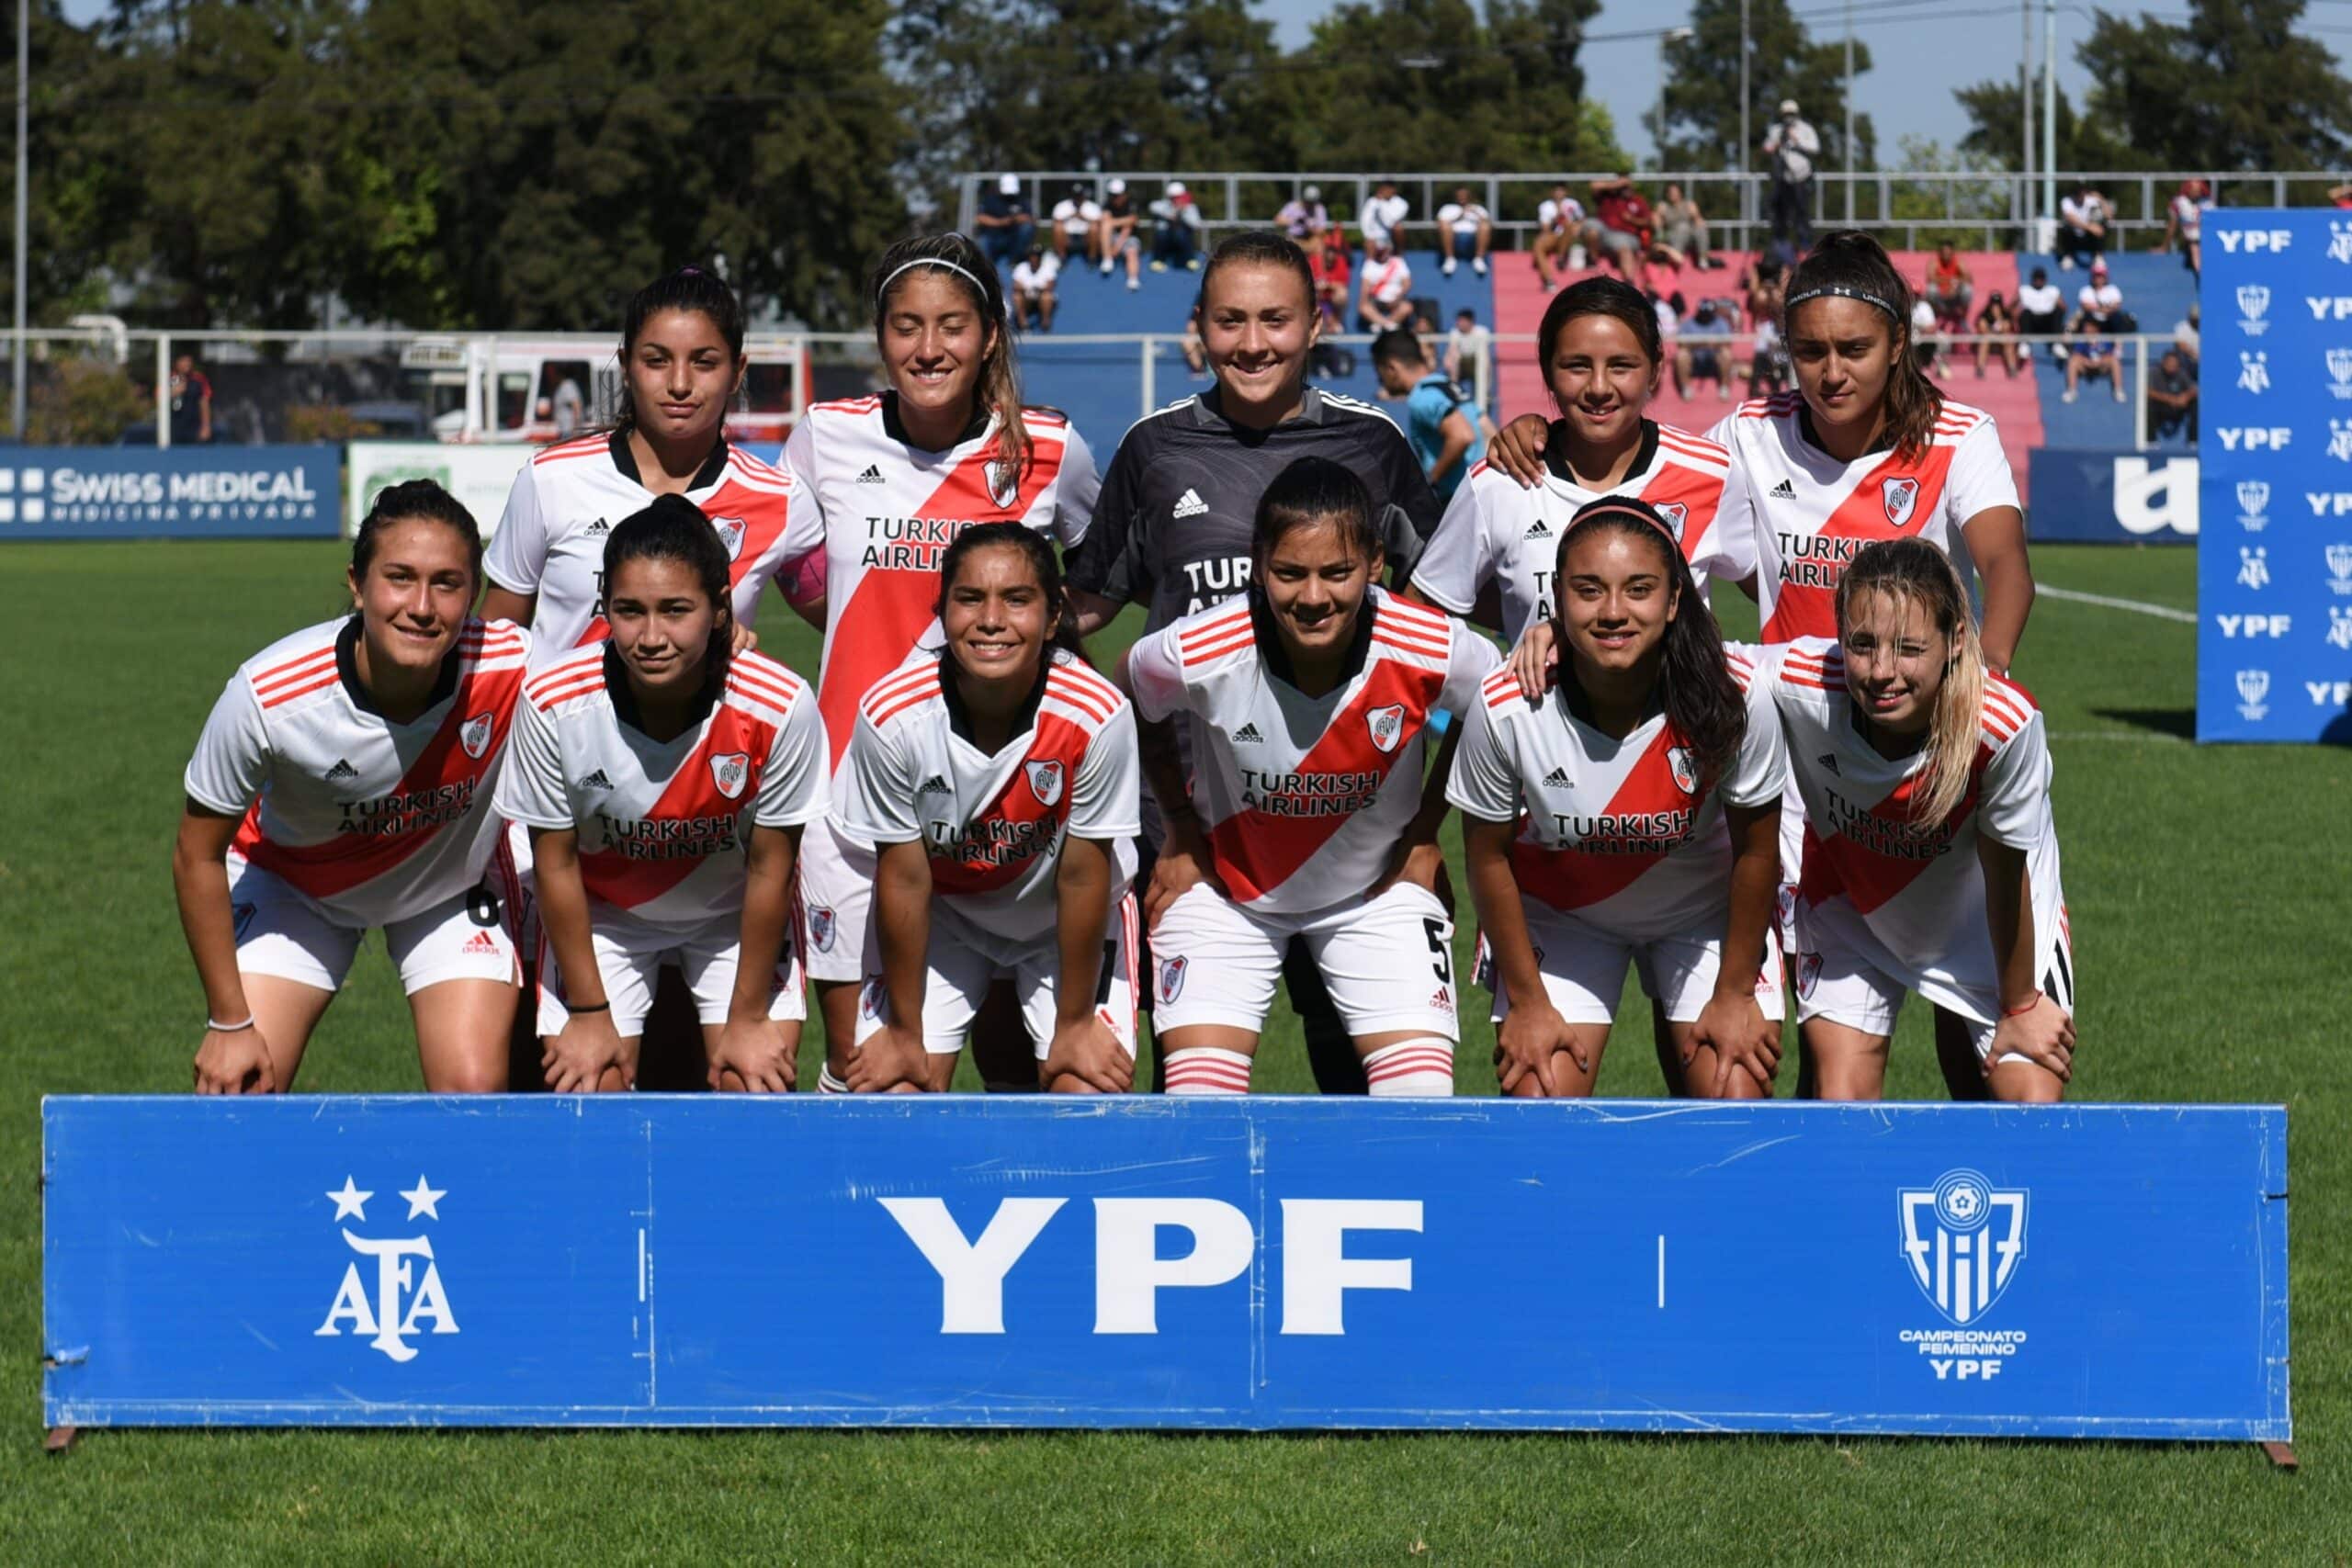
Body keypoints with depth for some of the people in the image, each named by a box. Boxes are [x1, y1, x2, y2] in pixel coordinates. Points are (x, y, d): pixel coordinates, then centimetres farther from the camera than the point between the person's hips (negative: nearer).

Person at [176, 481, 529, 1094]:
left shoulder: (513, 669, -33)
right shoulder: (267, 695, -34)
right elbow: (198, 856, -17)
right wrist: (228, 1022, -14)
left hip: (454, 892, 1)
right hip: (293, 884, -1)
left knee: (474, 1091, -16)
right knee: (234, 1094, -12)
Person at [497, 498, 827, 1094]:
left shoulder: (780, 708, -30)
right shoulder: (552, 704, -28)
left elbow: (770, 869, -16)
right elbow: (555, 864, -13)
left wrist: (748, 1018, -9)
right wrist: (588, 1013, -8)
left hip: (735, 916, 0)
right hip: (603, 915, 0)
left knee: (753, 1080, -13)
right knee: (583, 1087, -12)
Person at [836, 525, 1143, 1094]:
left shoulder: (1097, 715, -31)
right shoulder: (892, 716, -28)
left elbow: (1081, 877, -19)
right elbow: (903, 878, -17)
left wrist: (1075, 1024, -10)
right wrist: (905, 1032, -8)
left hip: (1067, 921, -1)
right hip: (939, 916, 1)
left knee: (1091, 1090, -14)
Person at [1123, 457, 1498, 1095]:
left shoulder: (1434, 653, -27)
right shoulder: (1198, 655, -29)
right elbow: (1137, 706, -3)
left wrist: (1427, 832, -1)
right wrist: (1180, 833, 1)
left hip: (1378, 890, 1)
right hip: (1227, 888, -1)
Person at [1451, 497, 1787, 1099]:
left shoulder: (1735, 698, -30)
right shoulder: (1505, 709, -29)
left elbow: (1756, 851, -13)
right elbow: (1488, 856, -11)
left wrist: (1735, 993, -5)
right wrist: (1526, 1001, -5)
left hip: (1705, 911, 0)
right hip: (1560, 911, 0)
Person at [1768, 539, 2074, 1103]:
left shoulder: (2006, 724, -37)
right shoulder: (1801, 686, -34)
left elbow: (2004, 876, -23)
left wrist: (2019, 1006, -8)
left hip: (1997, 927, -1)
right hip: (1848, 909, 1)